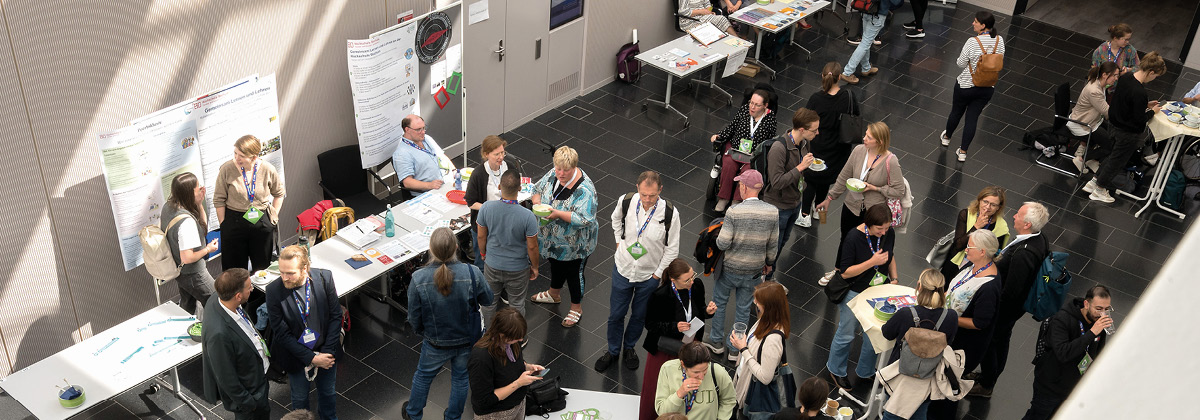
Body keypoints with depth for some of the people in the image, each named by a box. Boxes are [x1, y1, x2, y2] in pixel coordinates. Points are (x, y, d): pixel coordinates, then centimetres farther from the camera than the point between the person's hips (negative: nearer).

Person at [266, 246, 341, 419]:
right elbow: (282, 333, -19)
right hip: (297, 356, -2)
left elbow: (336, 316, -10)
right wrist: (311, 358, -20)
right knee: (299, 398, 22)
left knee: (328, 392, 25)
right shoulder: (274, 291, -25)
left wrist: (328, 352, -15)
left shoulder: (324, 278, -21)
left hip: (326, 352, 2)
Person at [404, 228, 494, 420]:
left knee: (423, 376, 27)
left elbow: (414, 319, -13)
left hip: (436, 343, 0)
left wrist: (420, 330, 10)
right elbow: (488, 299, -6)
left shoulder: (419, 279, -27)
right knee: (460, 378, 25)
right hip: (468, 340, 0)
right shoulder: (473, 274, -27)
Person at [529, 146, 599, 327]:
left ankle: (577, 308, 36)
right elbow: (537, 189, 6)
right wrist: (537, 202, -16)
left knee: (574, 273, 13)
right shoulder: (553, 174, -11)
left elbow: (585, 219, -36)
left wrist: (558, 213, -36)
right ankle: (554, 294, 57)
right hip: (553, 238, 7)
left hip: (574, 244, -7)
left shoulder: (584, 189, -32)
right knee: (555, 265, 30)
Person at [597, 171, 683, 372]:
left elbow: (672, 249, -11)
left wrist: (658, 274, -7)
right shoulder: (627, 201, -19)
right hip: (623, 270, 1)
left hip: (649, 276, -1)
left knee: (639, 316, 20)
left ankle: (629, 347, 47)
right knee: (616, 314, 16)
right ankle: (613, 351, 40)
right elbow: (616, 218, 9)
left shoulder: (669, 213, -25)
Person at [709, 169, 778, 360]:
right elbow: (773, 244, -1)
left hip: (731, 267, -3)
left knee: (719, 301, 22)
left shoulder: (734, 212, -24)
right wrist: (769, 262, 16)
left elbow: (723, 244, -22)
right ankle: (735, 349, 31)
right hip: (754, 269, 3)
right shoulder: (772, 212, -12)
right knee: (743, 308, 19)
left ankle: (717, 341, 36)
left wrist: (718, 238, 1)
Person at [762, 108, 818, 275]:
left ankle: (768, 275, 44)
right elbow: (777, 182, -32)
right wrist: (800, 167, -33)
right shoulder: (778, 148, -31)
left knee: (782, 242, 24)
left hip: (795, 203, 8)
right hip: (778, 206, -8)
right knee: (772, 248, 6)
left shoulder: (805, 142, -4)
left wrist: (812, 164, -1)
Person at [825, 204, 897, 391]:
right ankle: (836, 369, 37)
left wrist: (895, 279, 2)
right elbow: (845, 272, -22)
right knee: (846, 334, 12)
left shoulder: (889, 233, -9)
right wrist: (872, 262, -31)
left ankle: (866, 371, 40)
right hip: (854, 294, -5)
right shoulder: (853, 238, -26)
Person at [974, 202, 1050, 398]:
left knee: (988, 344, 15)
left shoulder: (1023, 254, -39)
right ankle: (990, 374, 52)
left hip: (1004, 308, -9)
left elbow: (1010, 292, -33)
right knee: (1002, 340, 29)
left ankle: (985, 386, 35)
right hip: (1016, 306, 9)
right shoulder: (1039, 239, -10)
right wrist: (1000, 260, 3)